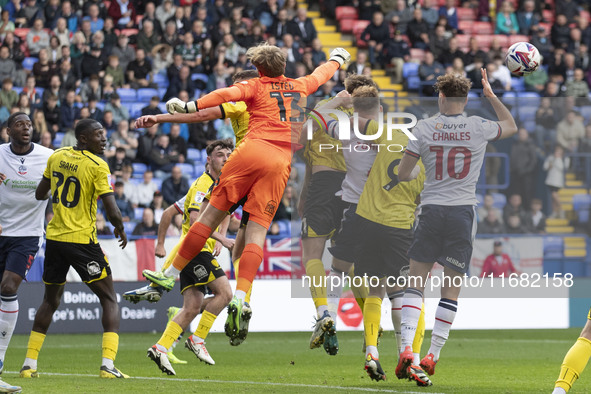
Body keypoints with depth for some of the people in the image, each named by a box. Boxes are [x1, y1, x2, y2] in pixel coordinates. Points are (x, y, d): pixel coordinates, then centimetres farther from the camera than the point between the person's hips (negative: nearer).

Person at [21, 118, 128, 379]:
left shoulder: (56, 157, 5)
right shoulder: (97, 166, -13)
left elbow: (40, 194, 17)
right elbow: (112, 212, -17)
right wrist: (120, 229, 4)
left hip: (54, 237, 6)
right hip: (82, 239, -6)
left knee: (50, 301, 20)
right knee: (109, 299, 4)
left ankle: (29, 364, 15)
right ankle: (108, 364, -10)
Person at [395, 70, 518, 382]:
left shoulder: (424, 128, -1)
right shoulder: (478, 127, 1)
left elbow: (403, 174, 1)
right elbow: (511, 127, 23)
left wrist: (414, 174, 24)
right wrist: (491, 95, 27)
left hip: (431, 209, 0)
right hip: (463, 211, 0)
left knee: (416, 282, 5)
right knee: (451, 288, 5)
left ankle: (407, 348, -10)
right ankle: (433, 356, 2)